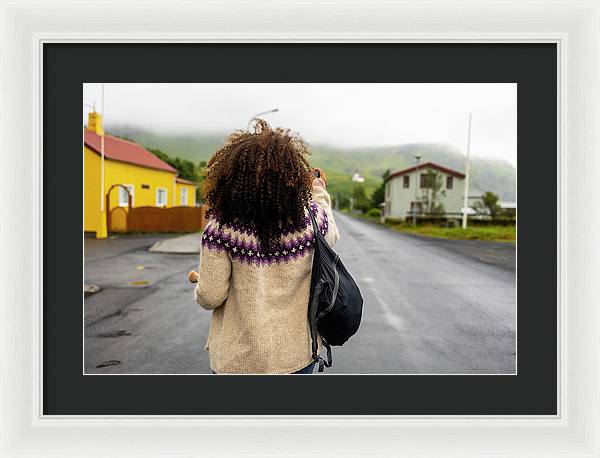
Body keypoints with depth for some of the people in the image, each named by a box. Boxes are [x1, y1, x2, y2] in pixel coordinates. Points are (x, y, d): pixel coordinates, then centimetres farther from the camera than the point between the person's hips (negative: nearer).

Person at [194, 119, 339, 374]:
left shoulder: (222, 227, -18)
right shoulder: (311, 219, -11)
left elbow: (210, 297, -13)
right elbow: (331, 237, 13)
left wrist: (199, 281, 10)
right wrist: (320, 193, 26)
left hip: (238, 358, -1)